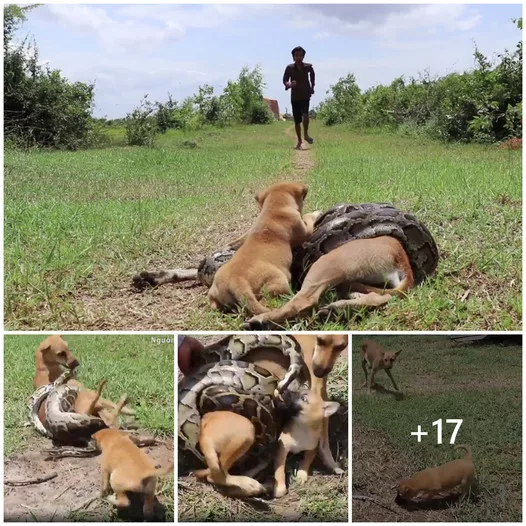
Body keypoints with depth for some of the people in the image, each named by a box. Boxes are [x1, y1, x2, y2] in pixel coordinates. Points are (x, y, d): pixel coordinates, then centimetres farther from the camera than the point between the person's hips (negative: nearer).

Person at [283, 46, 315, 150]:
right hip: (295, 96, 1)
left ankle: (306, 134, -7)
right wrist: (289, 84, -28)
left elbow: (312, 74, 18)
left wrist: (312, 87, 21)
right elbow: (285, 80, -6)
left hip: (305, 95, -1)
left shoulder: (308, 67, -3)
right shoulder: (289, 68, -6)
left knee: (305, 113, -27)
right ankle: (299, 141, 19)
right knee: (297, 120, 4)